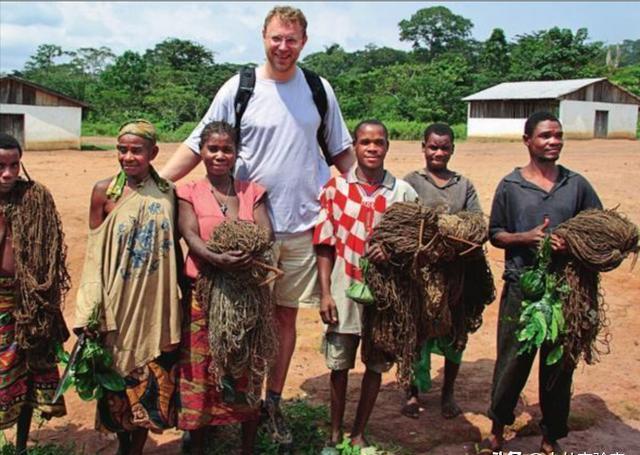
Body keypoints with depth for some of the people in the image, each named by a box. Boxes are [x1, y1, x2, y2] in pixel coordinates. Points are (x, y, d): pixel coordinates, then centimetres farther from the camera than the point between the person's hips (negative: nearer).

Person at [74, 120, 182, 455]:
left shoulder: (166, 191, 2)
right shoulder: (104, 191, -3)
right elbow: (94, 252, -3)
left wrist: (183, 291, 8)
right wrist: (88, 311, -6)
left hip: (157, 304, 2)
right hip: (118, 304, -1)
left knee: (153, 381, 8)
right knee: (120, 378, 9)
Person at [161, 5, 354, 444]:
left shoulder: (319, 90, 5)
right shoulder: (238, 88, -3)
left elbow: (341, 151, 15)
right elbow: (198, 145, -2)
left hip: (302, 225, 3)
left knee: (286, 314, 11)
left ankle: (273, 402, 25)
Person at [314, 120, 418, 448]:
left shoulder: (403, 192, -1)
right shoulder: (335, 188, -2)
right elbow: (325, 244, -2)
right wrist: (325, 293, -7)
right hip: (344, 292, -1)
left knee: (376, 366, 11)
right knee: (339, 365, 11)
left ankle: (358, 433, 29)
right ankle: (335, 432, 30)